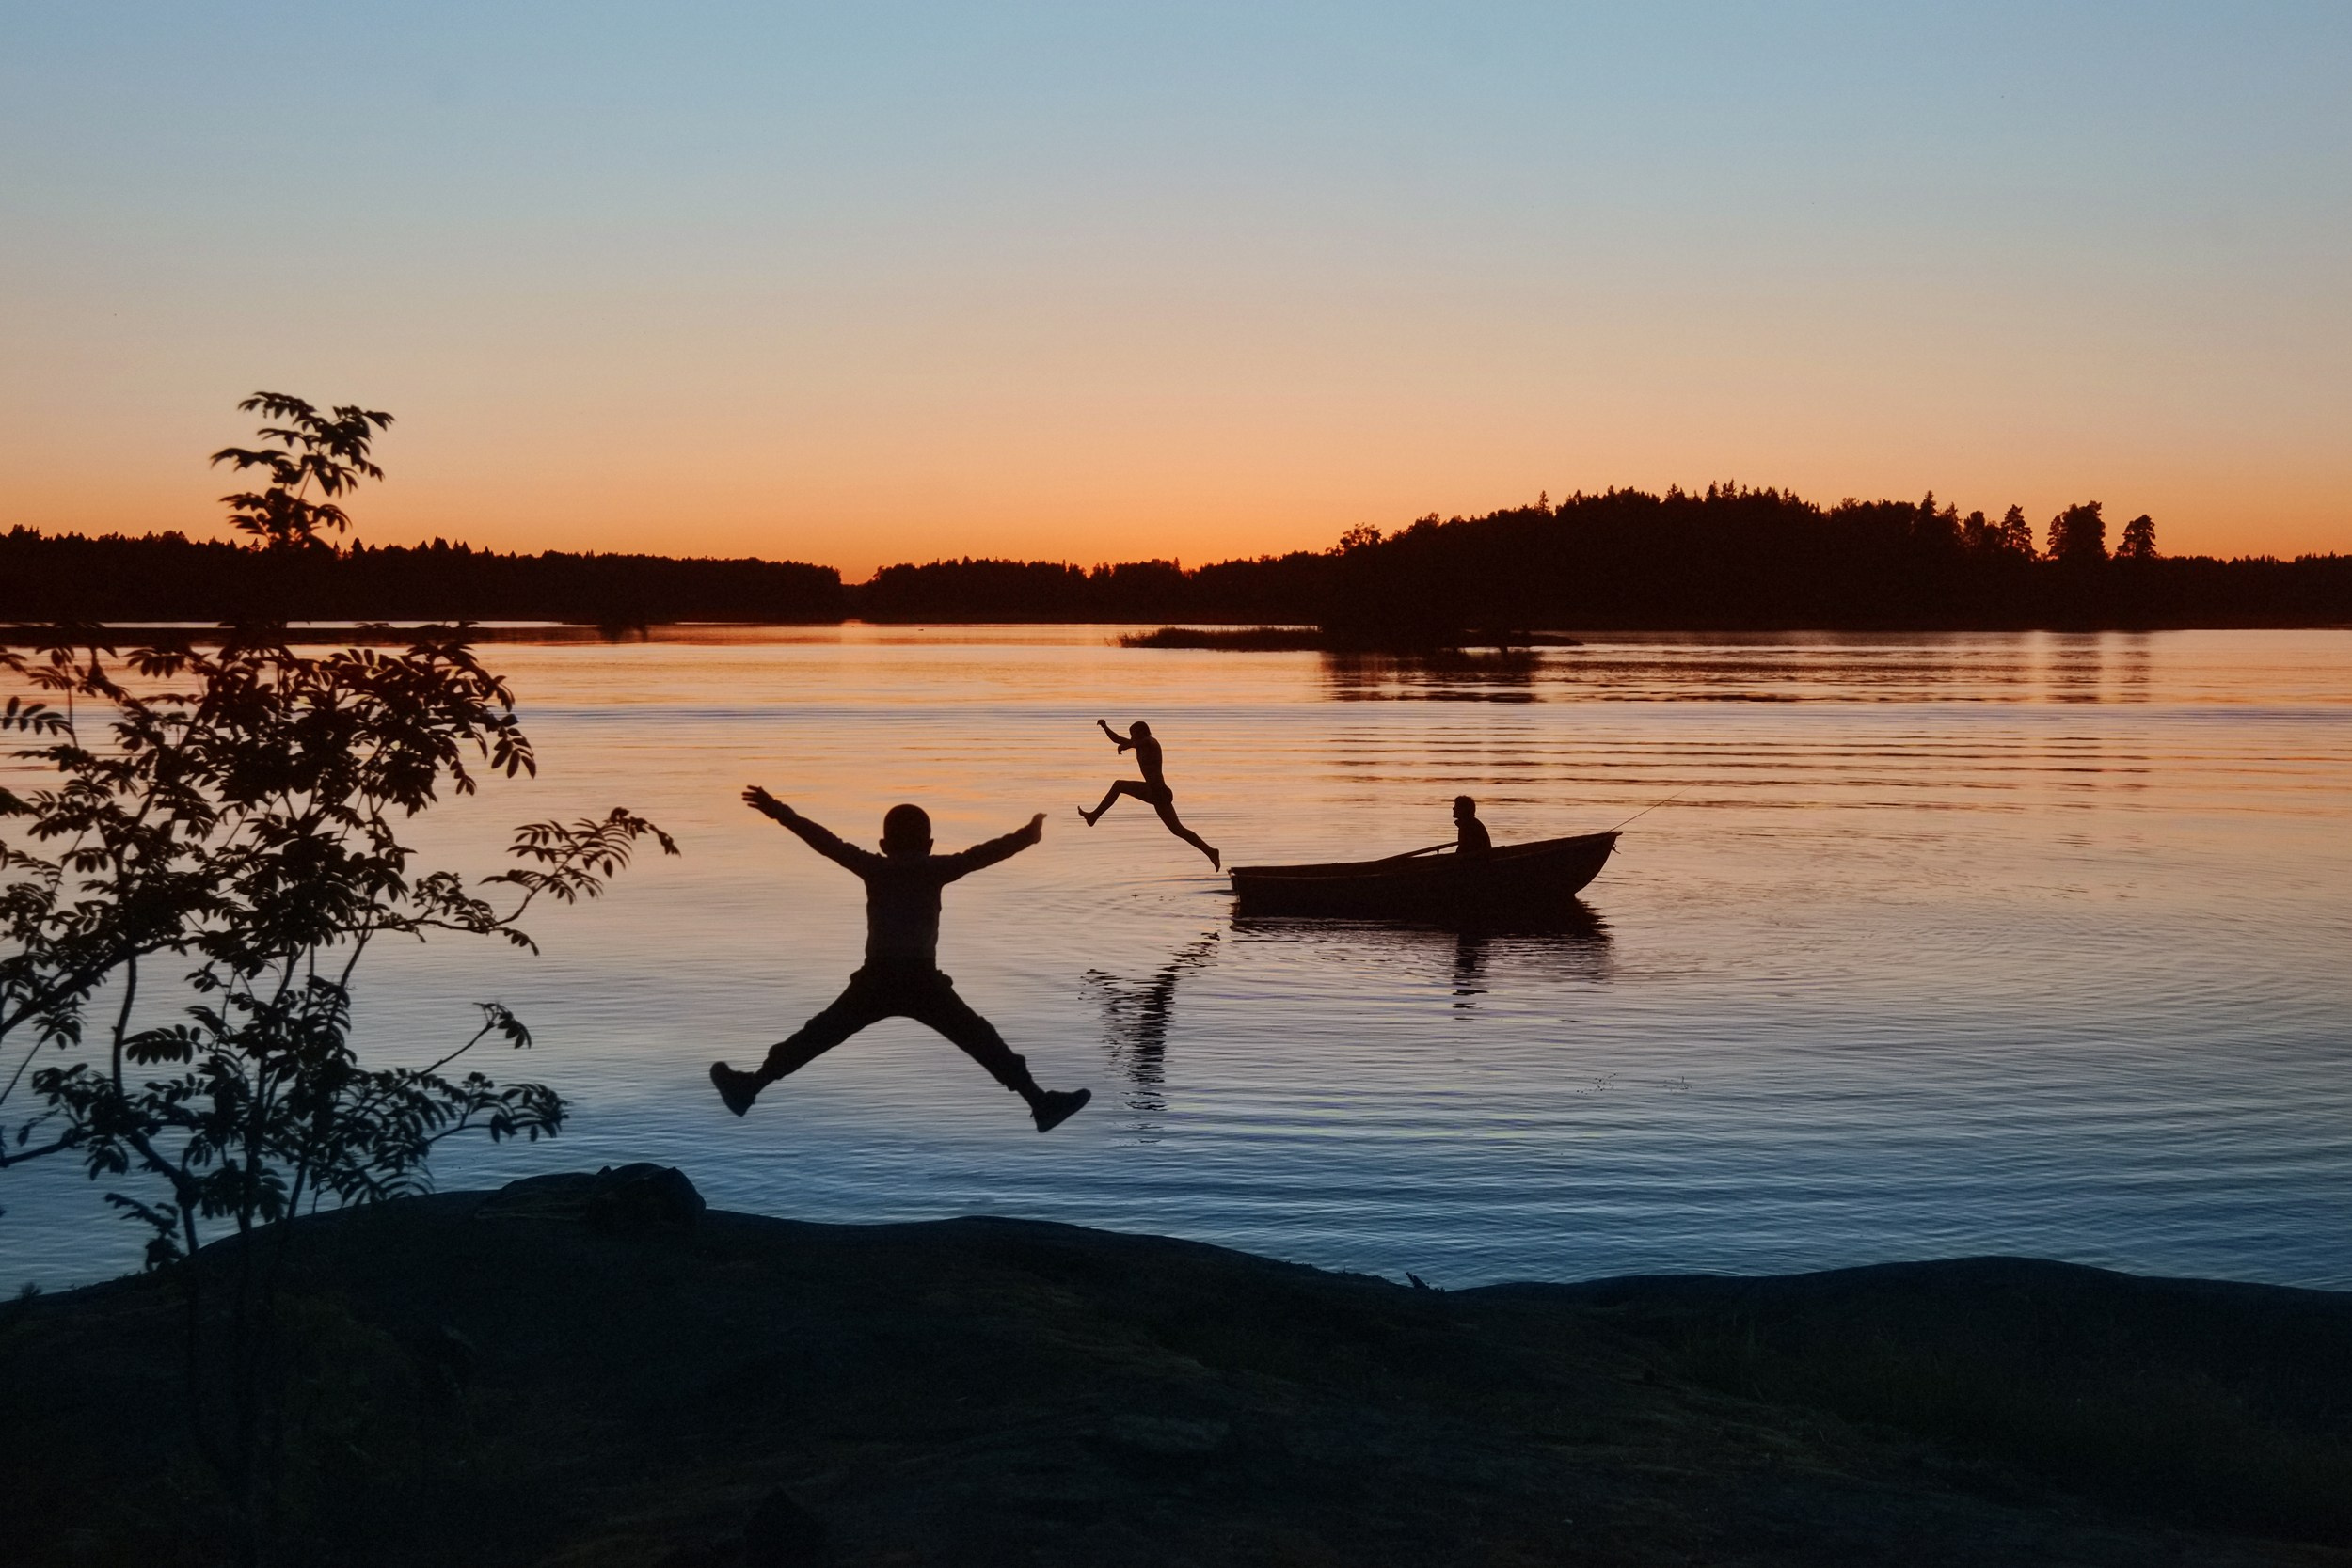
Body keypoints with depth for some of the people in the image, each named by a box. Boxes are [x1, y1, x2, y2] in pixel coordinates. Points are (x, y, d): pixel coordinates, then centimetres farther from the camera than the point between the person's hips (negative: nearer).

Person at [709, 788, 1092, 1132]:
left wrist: (779, 812, 8)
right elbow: (981, 855, -3)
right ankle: (1039, 1100, -4)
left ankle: (750, 1087, 11)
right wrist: (1025, 836, 2)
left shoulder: (874, 869, 7)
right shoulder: (935, 870, 3)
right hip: (924, 982, -1)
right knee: (983, 1041, 2)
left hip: (876, 981, 1)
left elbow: (825, 841, 5)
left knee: (816, 1036, 11)